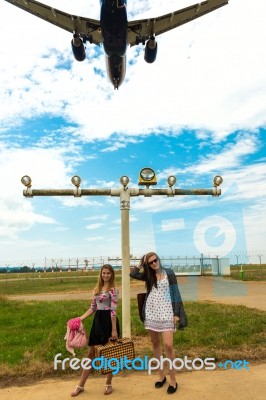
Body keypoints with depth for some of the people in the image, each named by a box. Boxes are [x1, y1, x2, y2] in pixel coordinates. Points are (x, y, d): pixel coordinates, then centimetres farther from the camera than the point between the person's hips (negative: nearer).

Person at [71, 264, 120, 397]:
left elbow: (114, 310, -15)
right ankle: (80, 386, 25)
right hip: (97, 321, 7)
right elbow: (93, 308, 14)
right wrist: (80, 318, 5)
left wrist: (114, 330, -16)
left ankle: (108, 384, 28)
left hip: (108, 321, -6)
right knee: (91, 353, 14)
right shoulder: (97, 288, 11)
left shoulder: (113, 289, -10)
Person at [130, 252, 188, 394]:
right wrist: (142, 262, -3)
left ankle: (172, 379, 8)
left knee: (168, 345, -9)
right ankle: (161, 375, 28)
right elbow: (133, 274, -9)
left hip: (166, 312, -3)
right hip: (151, 312, 4)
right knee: (155, 344, 12)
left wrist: (176, 313, -7)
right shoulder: (148, 275, 6)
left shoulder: (168, 273, -2)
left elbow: (175, 292, -3)